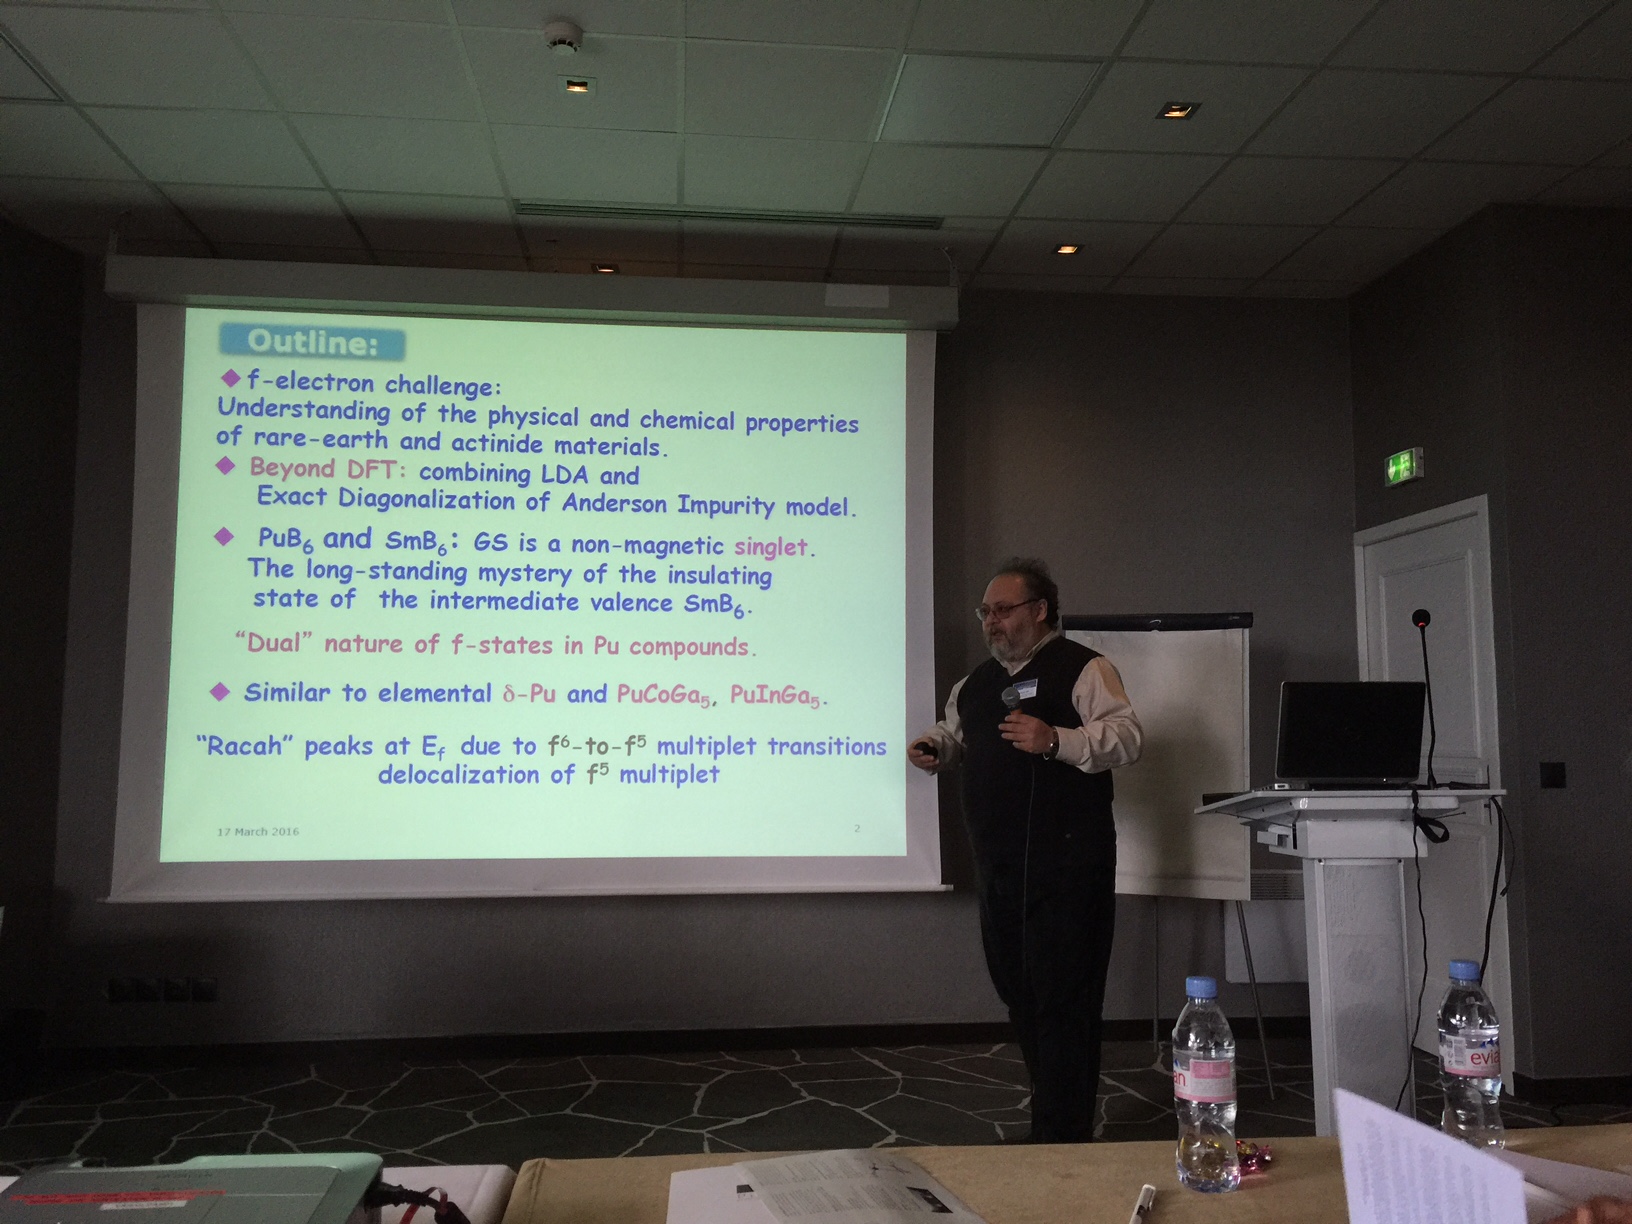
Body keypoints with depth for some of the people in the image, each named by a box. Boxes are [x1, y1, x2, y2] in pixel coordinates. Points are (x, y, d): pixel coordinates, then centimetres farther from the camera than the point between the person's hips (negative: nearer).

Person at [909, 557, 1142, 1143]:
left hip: (1067, 866, -8)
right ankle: (1053, 1114, 33)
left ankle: (1063, 1141, 8)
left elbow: (1127, 736, -15)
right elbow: (956, 736, 31)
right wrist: (934, 748, 9)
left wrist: (1055, 740, -28)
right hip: (999, 867, 8)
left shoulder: (1082, 668, -5)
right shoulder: (976, 682, 18)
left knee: (1062, 1001, -3)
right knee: (1018, 992, 16)